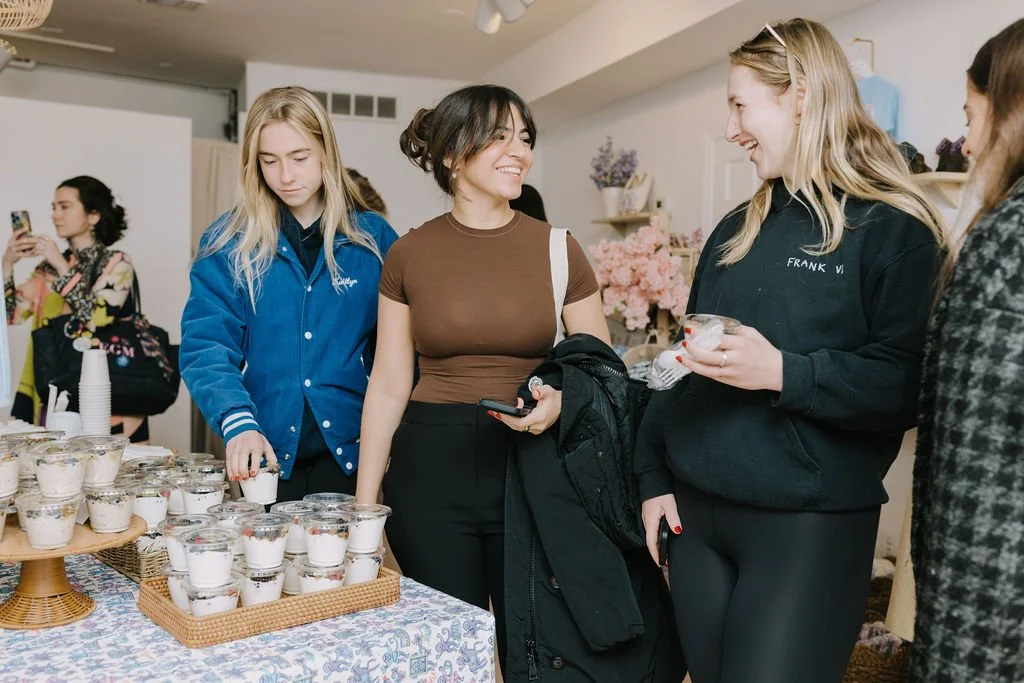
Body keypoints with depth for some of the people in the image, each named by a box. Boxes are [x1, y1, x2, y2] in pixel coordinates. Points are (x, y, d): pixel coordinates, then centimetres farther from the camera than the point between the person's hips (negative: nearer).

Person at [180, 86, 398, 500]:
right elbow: (205, 345, -9)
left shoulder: (373, 237, 1)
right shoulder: (227, 243, -1)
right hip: (265, 453, 0)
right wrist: (237, 422, -26)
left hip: (347, 450, 0)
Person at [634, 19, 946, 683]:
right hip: (695, 513, 6)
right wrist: (654, 473, 9)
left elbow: (910, 386, -15)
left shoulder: (893, 230, -7)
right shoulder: (737, 231, 12)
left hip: (810, 526, -6)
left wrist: (783, 373, -25)